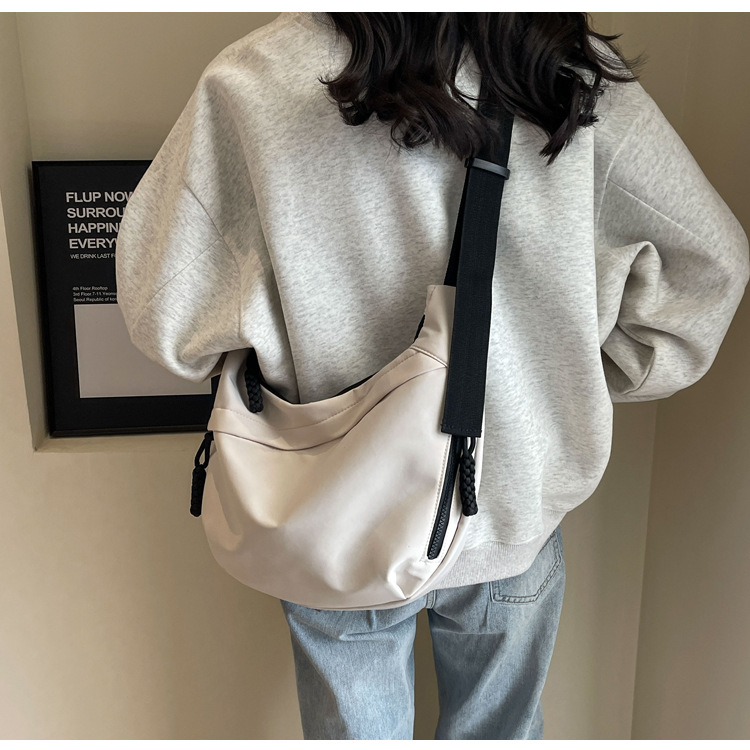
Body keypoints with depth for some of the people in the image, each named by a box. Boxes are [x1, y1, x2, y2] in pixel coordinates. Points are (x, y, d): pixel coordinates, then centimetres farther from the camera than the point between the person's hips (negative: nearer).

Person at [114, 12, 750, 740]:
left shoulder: (252, 86, -21)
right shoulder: (582, 79, -15)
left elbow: (164, 312, -14)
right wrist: (573, 375, 3)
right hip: (517, 514, 2)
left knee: (359, 730, 27)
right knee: (501, 730, 29)